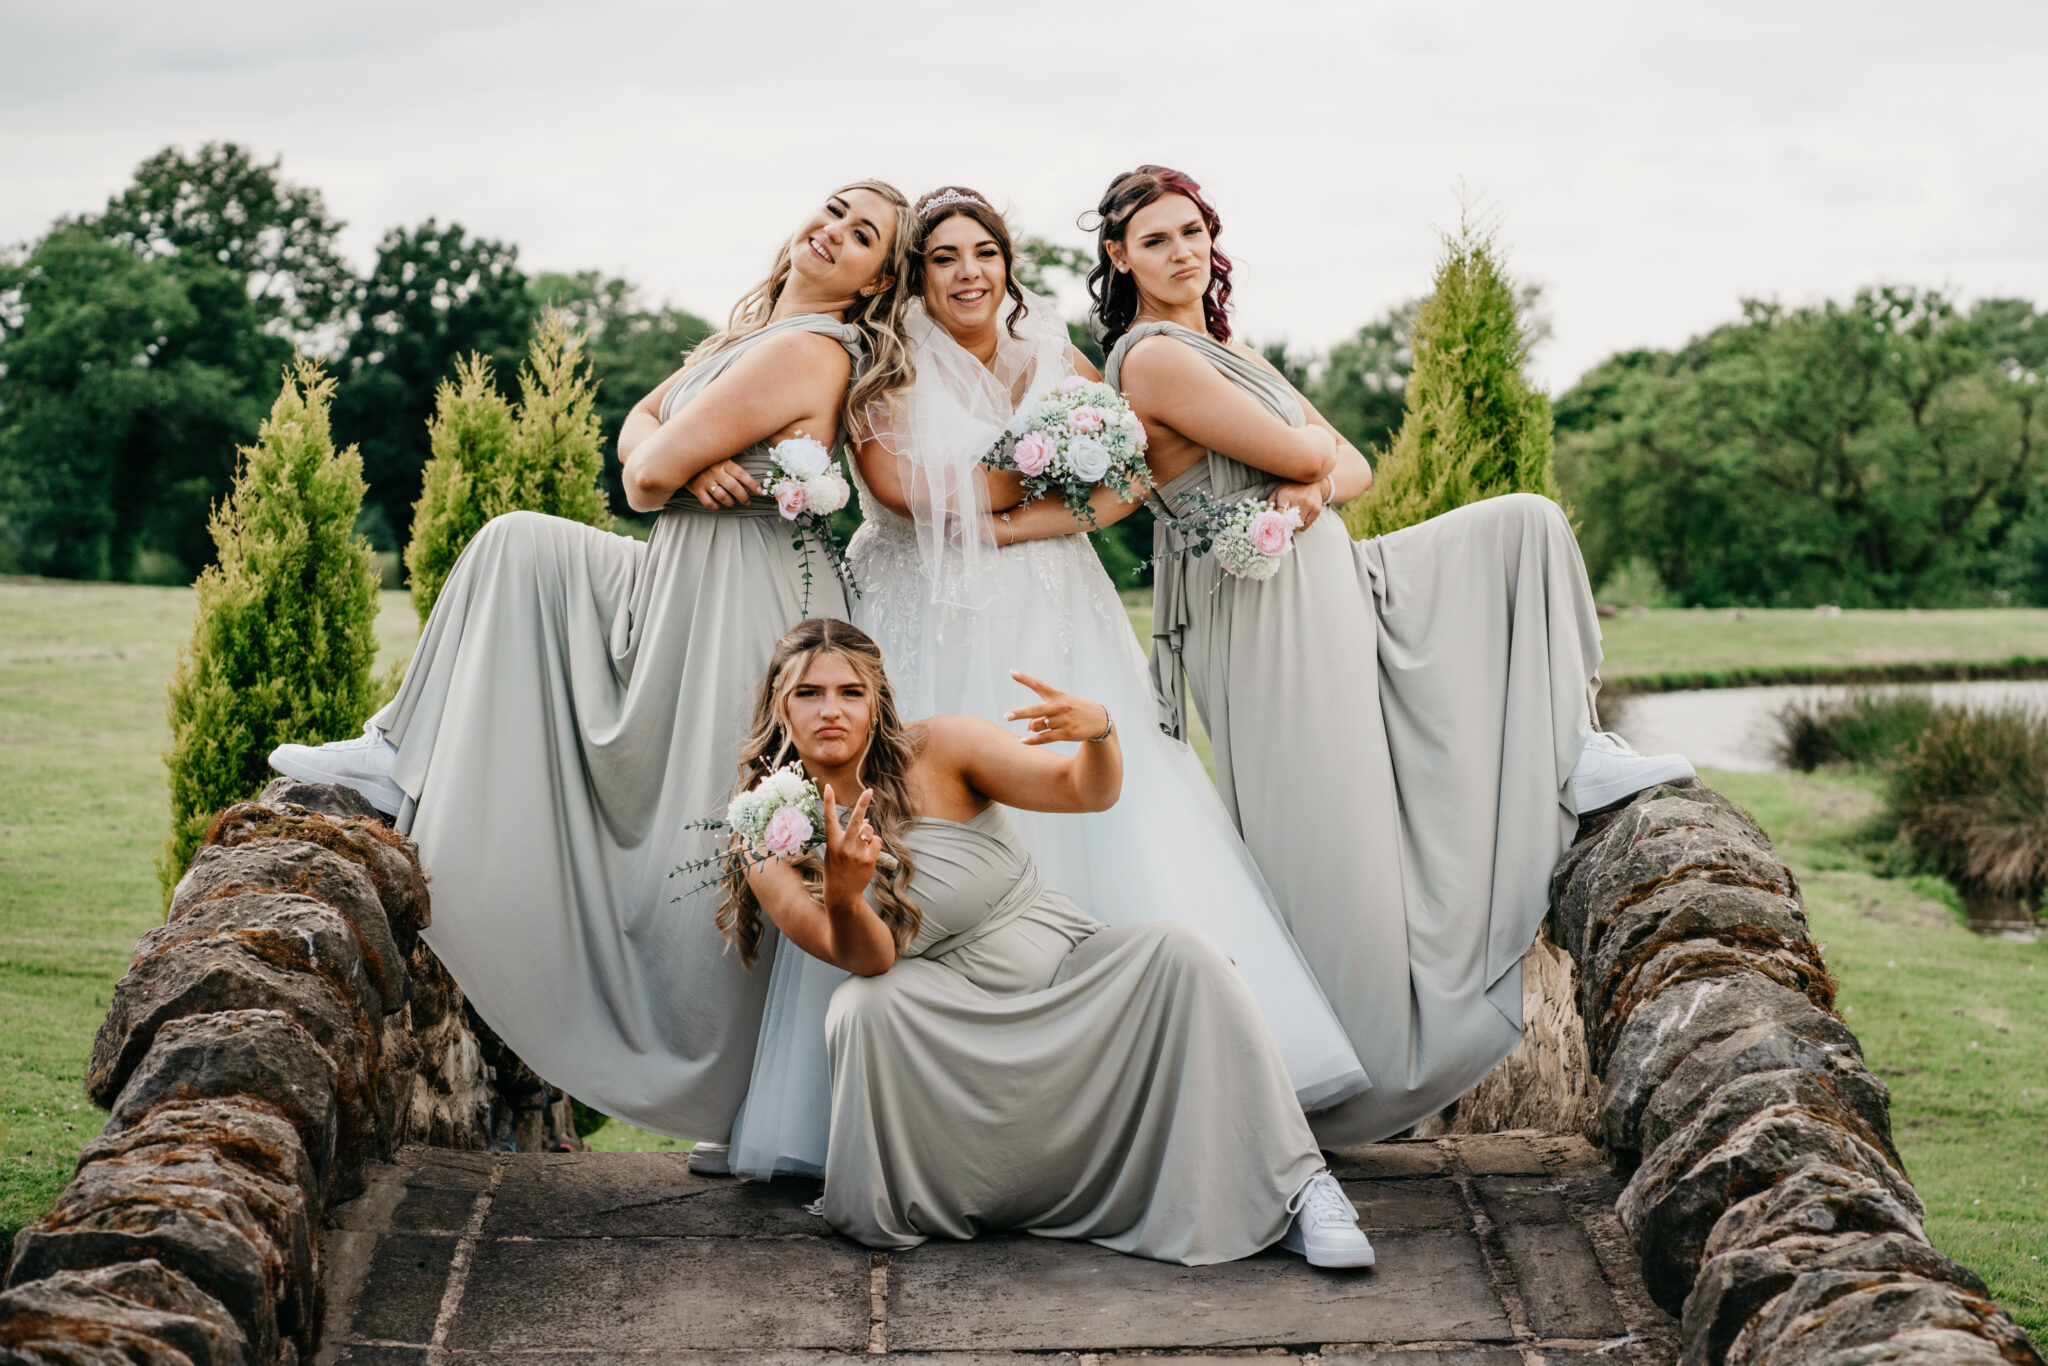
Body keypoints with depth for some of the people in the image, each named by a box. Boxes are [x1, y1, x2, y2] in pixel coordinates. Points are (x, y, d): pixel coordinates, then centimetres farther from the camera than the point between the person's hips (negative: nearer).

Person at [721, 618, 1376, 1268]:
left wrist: (1098, 729, -32)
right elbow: (866, 959, -17)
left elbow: (1088, 791, -8)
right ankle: (885, 1208, -13)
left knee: (1179, 950, -27)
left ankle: (1296, 1184, -26)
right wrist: (841, 895, -40)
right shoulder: (770, 849, -4)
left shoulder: (936, 749, -4)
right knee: (863, 1003, -33)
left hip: (1070, 968, 1)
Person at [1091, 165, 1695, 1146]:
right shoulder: (1153, 358, -14)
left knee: (1527, 525, 6)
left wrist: (1315, 486, -11)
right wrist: (1313, 462, 6)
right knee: (1337, 881, -9)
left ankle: (1569, 755, 3)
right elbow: (1303, 454, -17)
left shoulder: (1228, 352, 16)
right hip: (1273, 618, -9)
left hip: (1339, 583, 9)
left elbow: (1353, 467, 11)